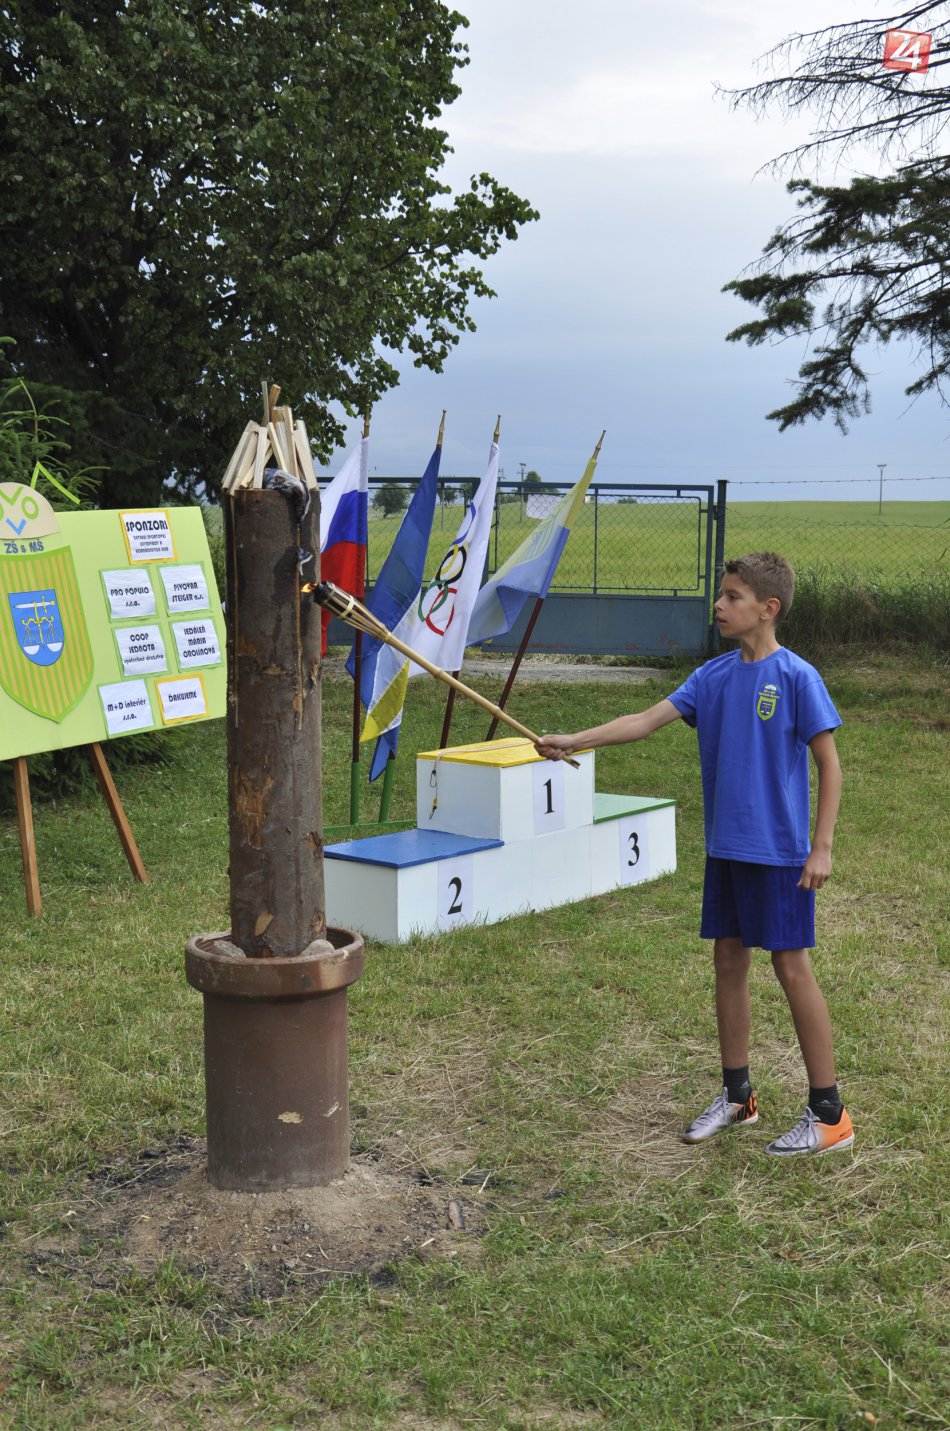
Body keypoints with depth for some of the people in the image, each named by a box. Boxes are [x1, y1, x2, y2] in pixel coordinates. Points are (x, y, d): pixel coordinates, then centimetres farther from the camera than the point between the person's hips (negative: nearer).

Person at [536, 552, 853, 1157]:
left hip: (779, 850, -6)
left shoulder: (796, 677, -11)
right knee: (729, 959, 12)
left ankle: (829, 1113, 9)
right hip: (726, 846, 6)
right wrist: (574, 740, -4)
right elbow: (647, 720, 4)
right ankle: (737, 1095, 27)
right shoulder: (715, 675, 6)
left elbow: (829, 764, -9)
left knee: (791, 965, -2)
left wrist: (822, 847, -12)